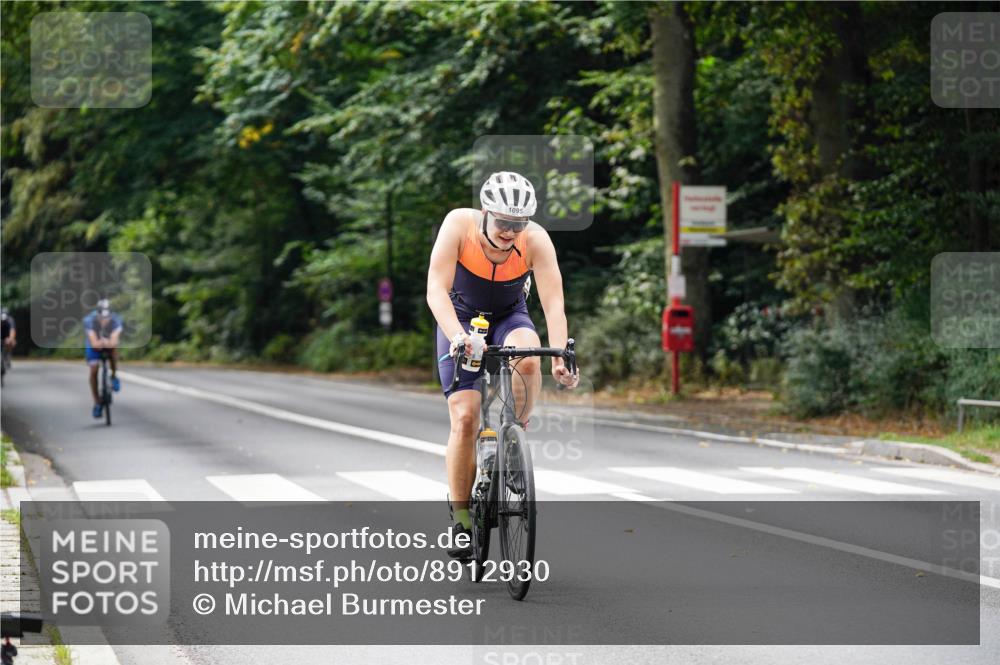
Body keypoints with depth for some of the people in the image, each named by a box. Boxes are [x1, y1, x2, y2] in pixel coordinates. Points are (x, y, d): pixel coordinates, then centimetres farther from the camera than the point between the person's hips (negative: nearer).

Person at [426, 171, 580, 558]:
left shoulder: (536, 240, -25)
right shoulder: (459, 225, -27)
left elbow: (553, 302, -31)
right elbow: (436, 290, -35)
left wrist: (560, 358, -47)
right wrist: (458, 336, -51)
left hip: (510, 318, 1)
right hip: (461, 319, -1)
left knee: (527, 360, -35)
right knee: (465, 418, -14)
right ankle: (461, 518, 1)